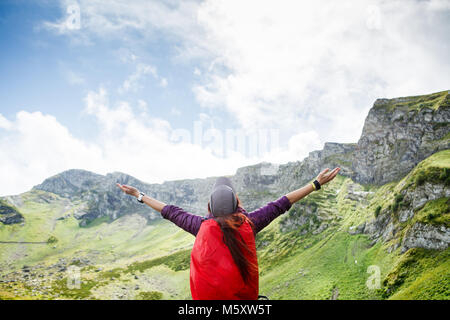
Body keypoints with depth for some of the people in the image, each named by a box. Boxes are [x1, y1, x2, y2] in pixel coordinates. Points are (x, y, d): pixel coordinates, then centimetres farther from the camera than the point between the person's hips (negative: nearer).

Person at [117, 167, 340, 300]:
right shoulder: (249, 224, -7)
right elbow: (280, 205, 0)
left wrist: (139, 195, 20)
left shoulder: (203, 227, -6)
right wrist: (316, 184, 10)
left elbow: (171, 212, 6)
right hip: (243, 296, 0)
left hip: (207, 296, 0)